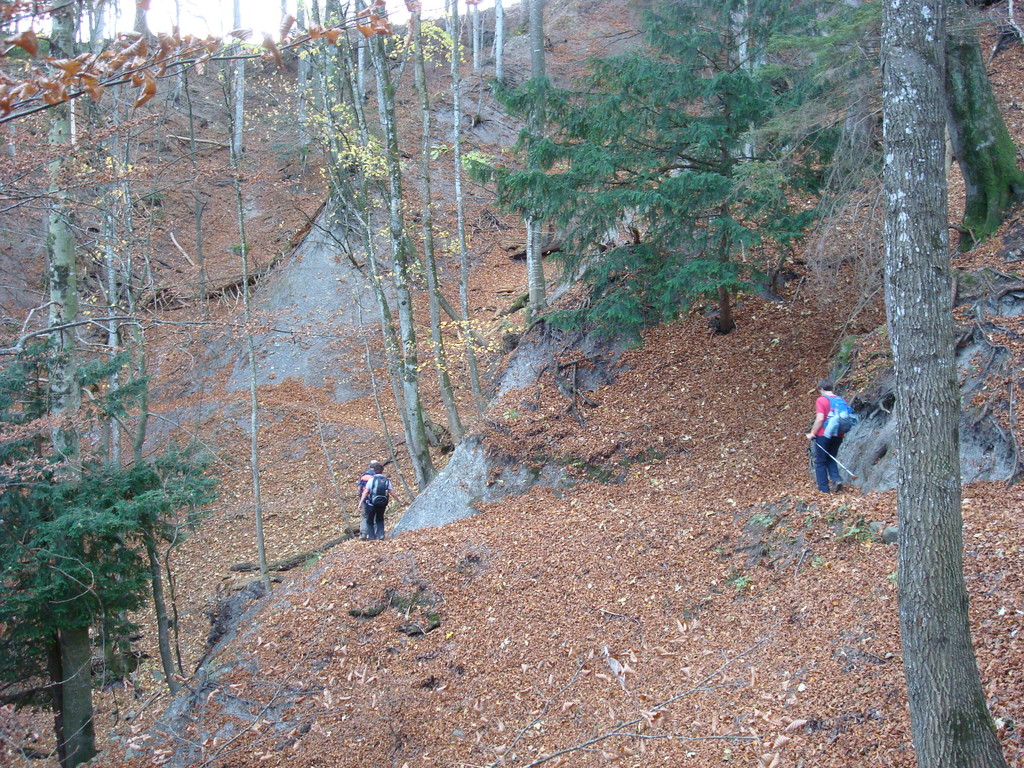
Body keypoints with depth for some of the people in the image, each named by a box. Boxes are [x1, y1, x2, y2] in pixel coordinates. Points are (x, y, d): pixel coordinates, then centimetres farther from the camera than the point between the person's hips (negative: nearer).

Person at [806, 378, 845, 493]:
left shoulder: (821, 400, -11)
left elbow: (820, 419, -20)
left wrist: (812, 433, -12)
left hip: (823, 435, -5)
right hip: (838, 436, 5)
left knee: (820, 462, 8)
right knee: (831, 459, 22)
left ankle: (824, 488, 8)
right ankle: (836, 479, -1)